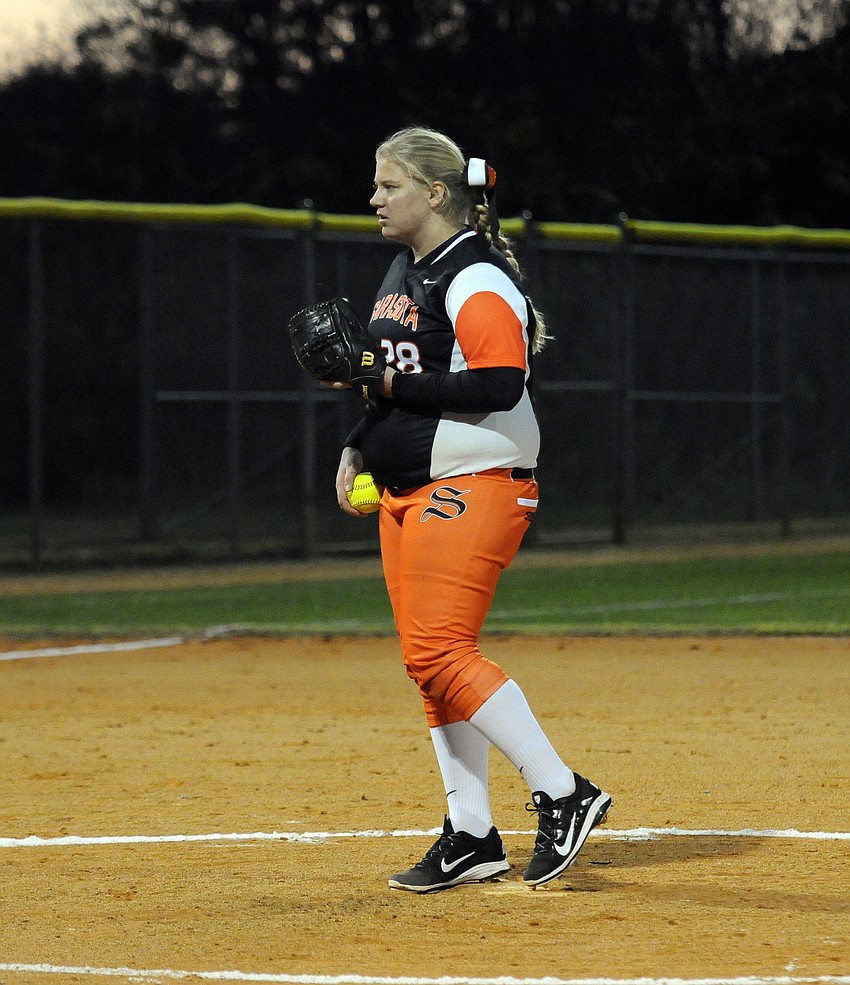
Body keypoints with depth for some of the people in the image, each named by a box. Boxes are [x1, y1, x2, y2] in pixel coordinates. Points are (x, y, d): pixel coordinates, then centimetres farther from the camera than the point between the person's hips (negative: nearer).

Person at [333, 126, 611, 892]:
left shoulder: (476, 278, -13)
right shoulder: (404, 271, 17)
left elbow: (499, 384, -24)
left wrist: (388, 381, -21)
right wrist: (358, 448, 16)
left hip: (474, 484, -10)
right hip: (408, 491, 10)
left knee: (439, 652, -17)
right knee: (432, 660, 7)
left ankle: (562, 794, -13)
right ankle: (472, 838, 11)